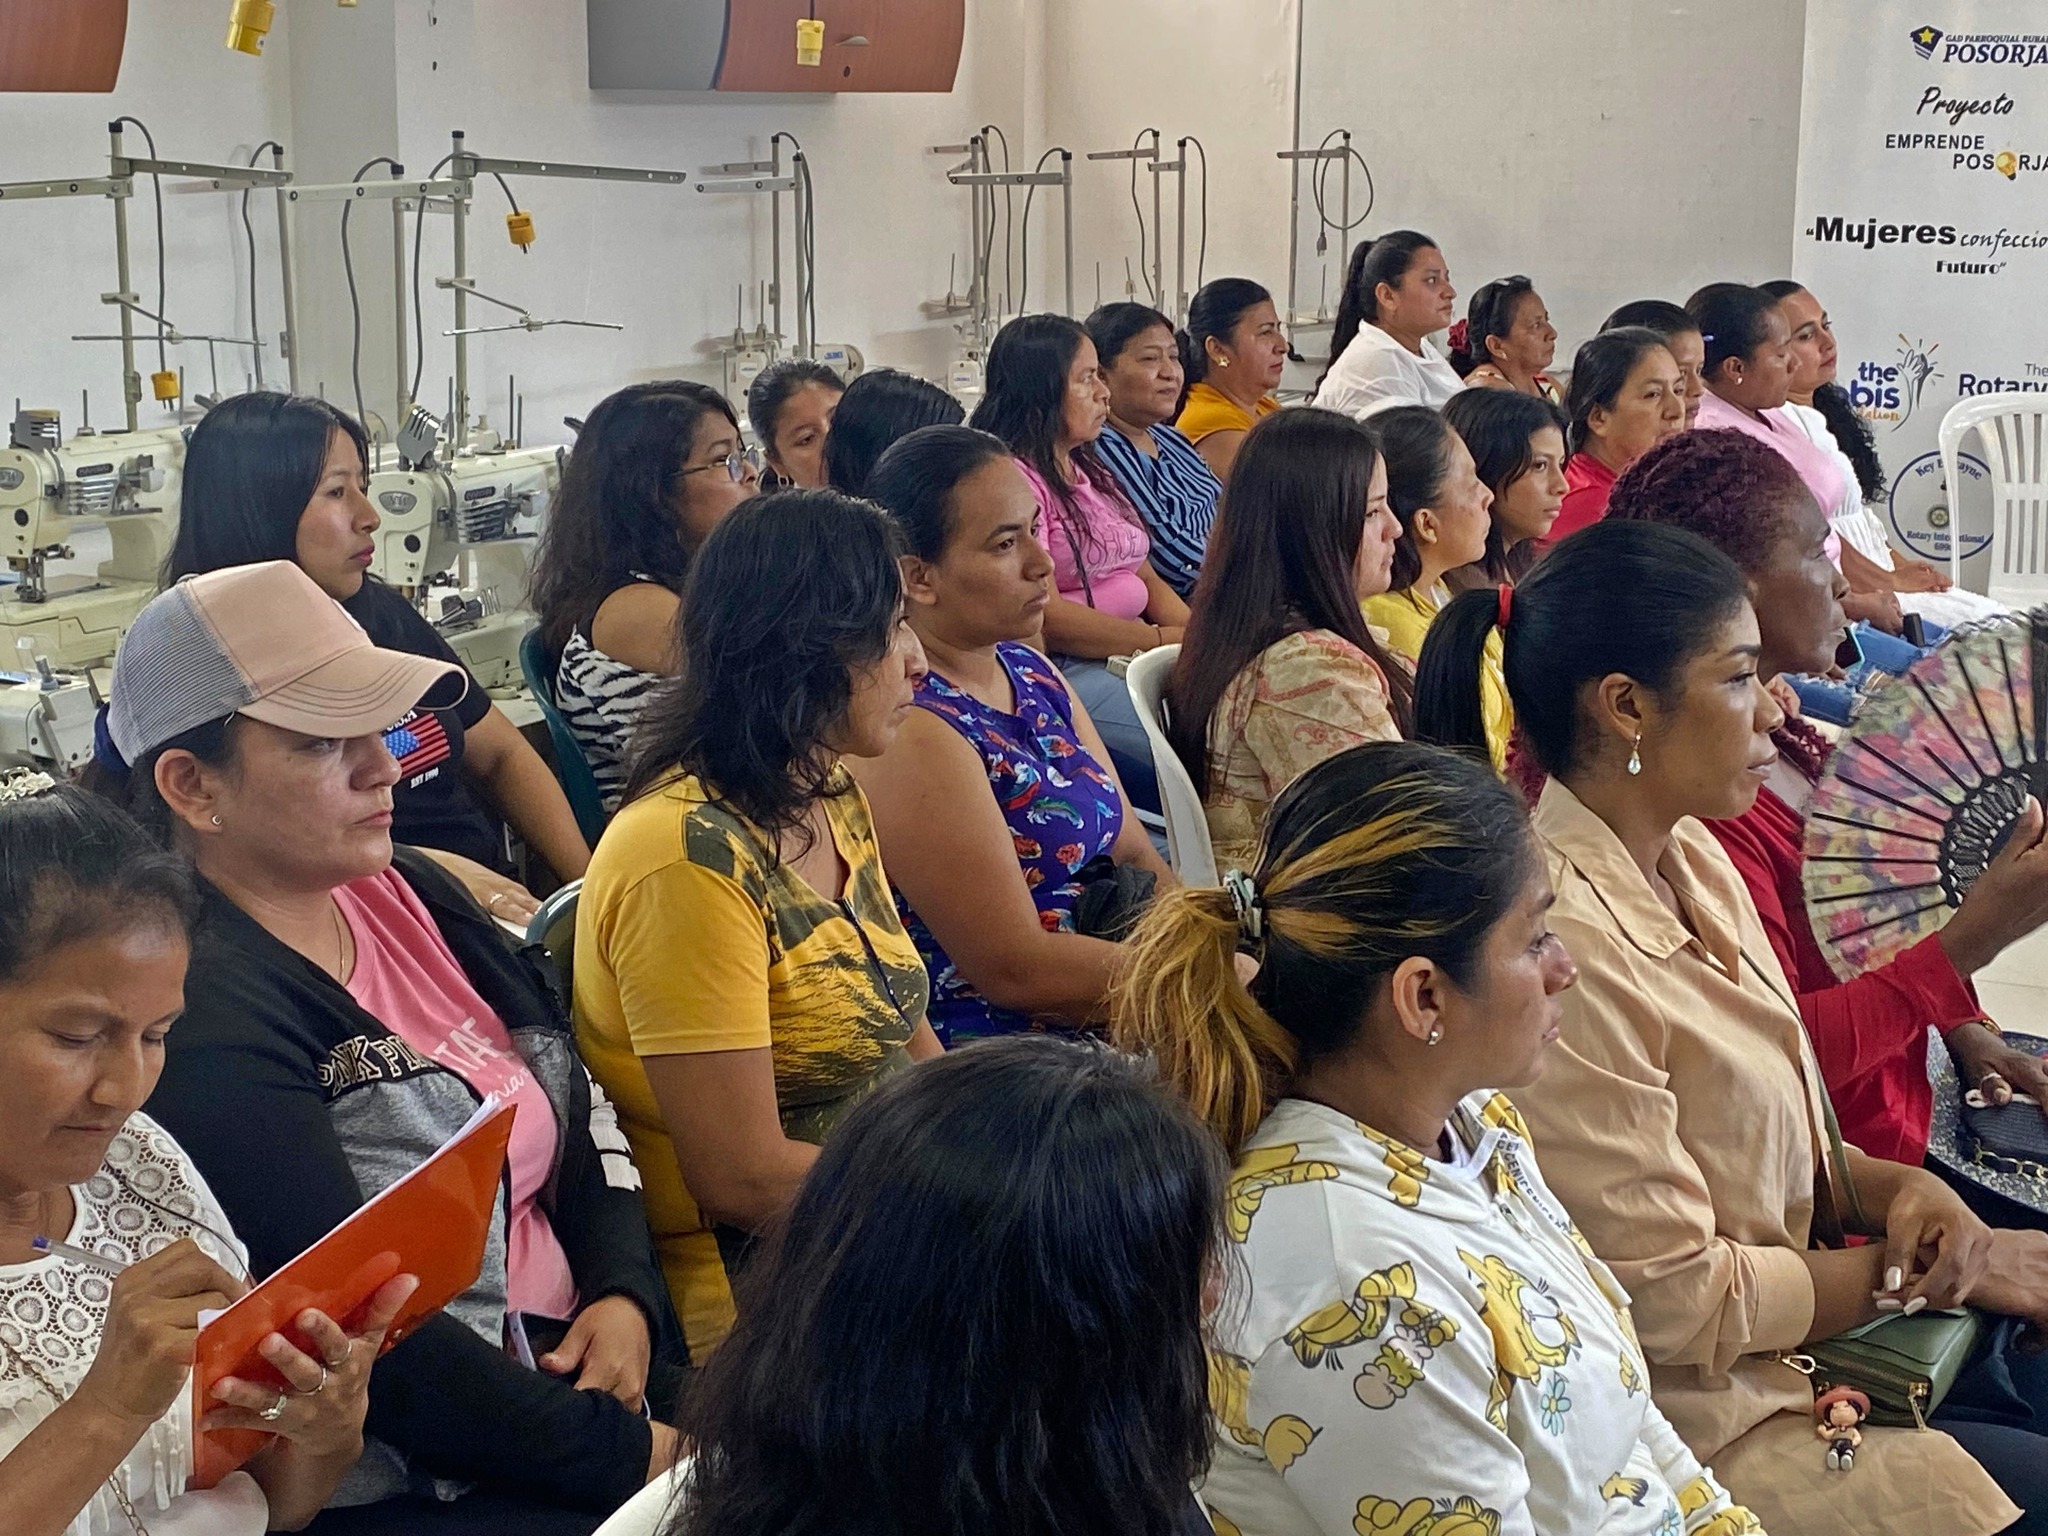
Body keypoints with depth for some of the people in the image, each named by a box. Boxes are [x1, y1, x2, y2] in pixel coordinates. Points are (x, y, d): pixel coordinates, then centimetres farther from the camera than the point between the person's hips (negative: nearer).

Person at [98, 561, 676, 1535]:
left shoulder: (406, 893, 8)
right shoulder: (199, 1010, -16)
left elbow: (584, 1109, 13)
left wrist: (626, 1296, -5)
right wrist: (628, 1454, -18)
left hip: (578, 1368, 8)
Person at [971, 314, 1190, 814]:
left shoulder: (1089, 473, 23)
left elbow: (1145, 577, 19)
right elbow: (1043, 614, -17)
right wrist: (1162, 640, -15)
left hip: (1133, 657, 9)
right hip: (1064, 672, -9)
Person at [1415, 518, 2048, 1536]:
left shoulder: (1693, 861, 3)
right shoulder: (1567, 950, -26)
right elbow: (1673, 1302, -19)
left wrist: (1894, 1188, -7)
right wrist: (1929, 1271, -11)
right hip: (1713, 1413, -8)